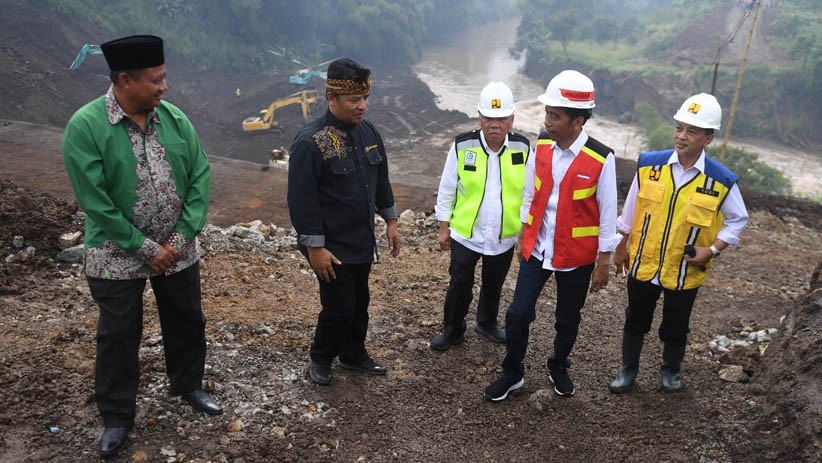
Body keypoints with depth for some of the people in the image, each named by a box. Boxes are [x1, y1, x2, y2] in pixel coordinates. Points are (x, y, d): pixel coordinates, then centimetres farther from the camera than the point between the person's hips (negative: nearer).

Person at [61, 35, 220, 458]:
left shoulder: (175, 118, -5)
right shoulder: (85, 127, -16)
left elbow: (200, 177, -4)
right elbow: (95, 201, -17)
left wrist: (182, 237, -11)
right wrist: (146, 248, -16)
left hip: (178, 250, 4)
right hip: (118, 256, -3)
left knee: (186, 321, 17)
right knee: (118, 334, 9)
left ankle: (188, 384, 42)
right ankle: (116, 416, 29)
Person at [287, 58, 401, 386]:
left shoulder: (367, 131, 3)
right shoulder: (311, 141, -21)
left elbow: (380, 179, 14)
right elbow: (302, 199, -19)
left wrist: (390, 220, 14)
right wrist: (314, 247, -18)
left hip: (362, 242, 7)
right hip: (332, 248, -7)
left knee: (359, 303, 19)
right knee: (339, 308, 2)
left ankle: (354, 354, 40)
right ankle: (320, 360, 28)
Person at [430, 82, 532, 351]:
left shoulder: (523, 149, -8)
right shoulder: (462, 146, -12)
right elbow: (447, 190, -4)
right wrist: (444, 227, -1)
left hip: (505, 237, 2)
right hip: (465, 234, -2)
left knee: (493, 285, 21)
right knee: (459, 286, 7)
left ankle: (487, 323, 44)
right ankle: (452, 330, 29)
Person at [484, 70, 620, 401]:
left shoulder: (601, 159, -17)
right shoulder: (541, 146, -5)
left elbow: (607, 213, -9)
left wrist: (603, 263, -5)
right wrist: (523, 237, 12)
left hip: (576, 256, -2)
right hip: (536, 248, 3)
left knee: (567, 320, 16)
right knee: (518, 313, 3)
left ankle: (559, 367, 42)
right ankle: (512, 374, 25)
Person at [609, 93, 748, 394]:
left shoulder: (721, 180, -12)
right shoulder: (649, 164, -10)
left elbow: (738, 219, 2)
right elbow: (631, 208, 2)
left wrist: (713, 250, -11)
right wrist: (622, 247, 7)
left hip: (685, 271, -1)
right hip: (643, 264, 1)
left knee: (675, 329, 18)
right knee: (635, 321, 17)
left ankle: (670, 371, 43)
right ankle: (628, 369, 37)